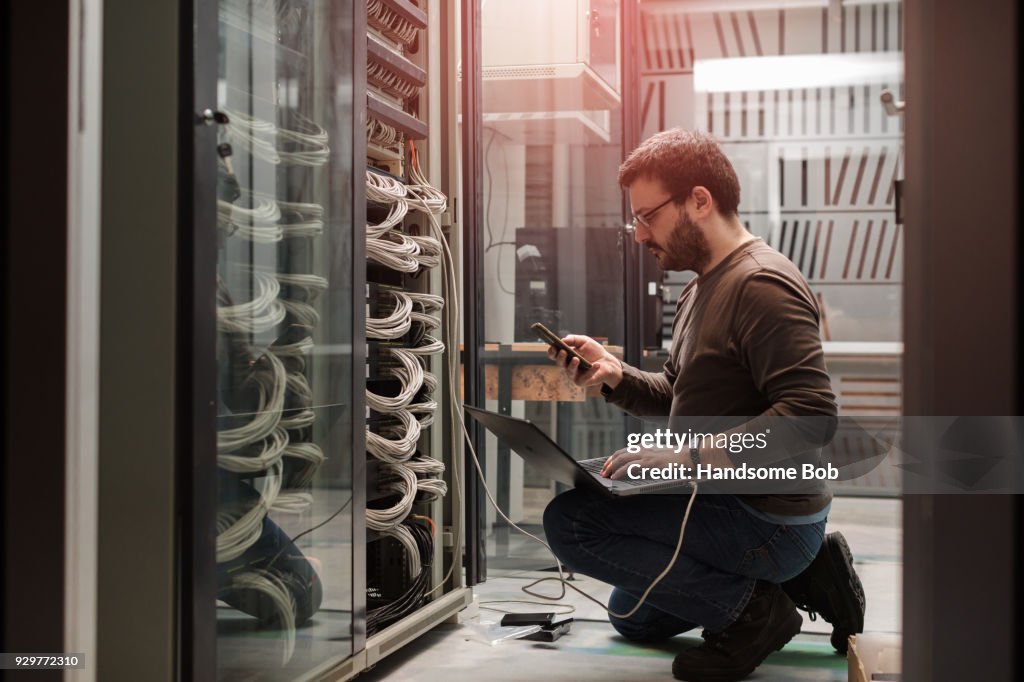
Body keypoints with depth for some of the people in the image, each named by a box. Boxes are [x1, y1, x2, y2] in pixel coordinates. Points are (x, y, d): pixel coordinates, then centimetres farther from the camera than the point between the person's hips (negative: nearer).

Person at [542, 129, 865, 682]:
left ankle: (748, 609, -11)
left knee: (570, 520, -22)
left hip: (769, 520, -11)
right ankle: (803, 575, 16)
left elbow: (812, 414, -29)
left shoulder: (761, 284, -20)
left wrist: (686, 459, -32)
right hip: (736, 505, 11)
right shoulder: (700, 290, 13)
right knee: (632, 616, 28)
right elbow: (677, 398, 18)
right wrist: (617, 376, -1)